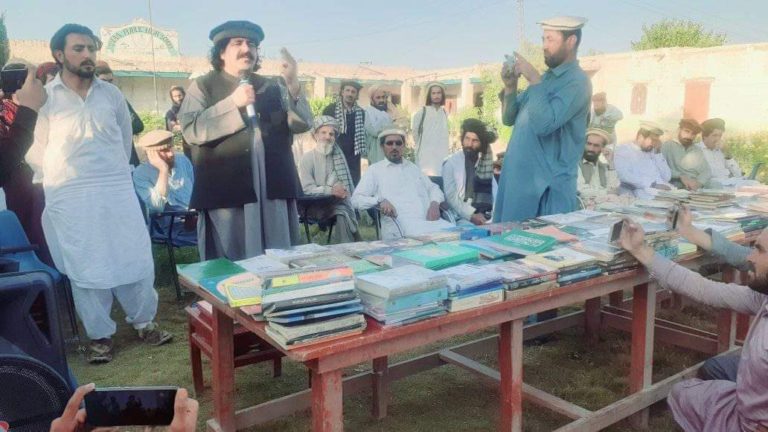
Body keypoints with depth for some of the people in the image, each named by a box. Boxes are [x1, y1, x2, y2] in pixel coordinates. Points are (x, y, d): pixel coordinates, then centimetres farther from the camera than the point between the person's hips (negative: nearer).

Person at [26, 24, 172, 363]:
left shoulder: (112, 94, 7)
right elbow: (34, 150, 4)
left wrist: (114, 174, 15)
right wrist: (62, 178, 7)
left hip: (119, 192, 3)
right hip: (70, 198, -2)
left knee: (135, 260, 5)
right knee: (85, 269, 5)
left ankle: (144, 322, 22)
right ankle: (100, 335, 18)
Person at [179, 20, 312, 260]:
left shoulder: (273, 87, 16)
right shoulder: (203, 86, 6)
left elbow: (302, 124, 5)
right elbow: (191, 131, -8)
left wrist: (293, 85, -10)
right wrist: (233, 103, -16)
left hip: (274, 191, 4)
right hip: (226, 192, -3)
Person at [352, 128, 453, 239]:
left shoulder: (413, 167, 26)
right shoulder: (375, 170, 11)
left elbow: (433, 188, 30)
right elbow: (356, 199, 4)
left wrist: (434, 203, 6)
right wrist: (380, 200, -16)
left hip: (428, 219, 5)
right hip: (399, 225, -5)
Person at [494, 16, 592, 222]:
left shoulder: (577, 81, -11)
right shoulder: (545, 77, 15)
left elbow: (544, 124, -25)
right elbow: (509, 119, 14)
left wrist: (534, 80, -19)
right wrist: (510, 87, -1)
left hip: (548, 184, -8)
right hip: (518, 176, 8)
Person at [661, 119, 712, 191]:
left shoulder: (698, 151, 19)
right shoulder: (667, 146, 4)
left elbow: (707, 172, 9)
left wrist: (698, 182, -12)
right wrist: (681, 177, -19)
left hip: (697, 189, 4)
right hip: (676, 189, -4)